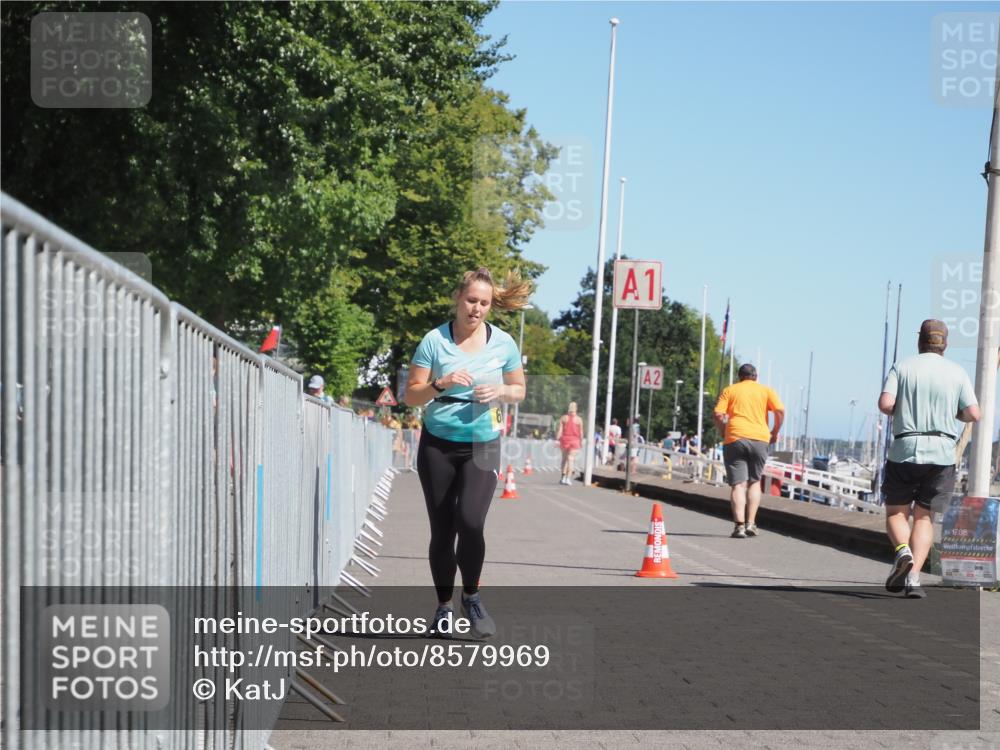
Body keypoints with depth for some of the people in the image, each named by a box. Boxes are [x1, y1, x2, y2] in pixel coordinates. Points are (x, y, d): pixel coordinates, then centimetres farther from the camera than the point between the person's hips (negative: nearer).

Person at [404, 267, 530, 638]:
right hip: (438, 444, 0)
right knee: (442, 530, 3)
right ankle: (444, 605, 20)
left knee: (470, 521, -18)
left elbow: (519, 390, 13)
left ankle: (471, 596, 6)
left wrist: (500, 392, -9)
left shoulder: (503, 343, 2)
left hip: (482, 445, 0)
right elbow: (411, 395, -2)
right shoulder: (434, 341, -3)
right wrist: (441, 383, -20)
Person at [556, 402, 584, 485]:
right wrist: (581, 441, 6)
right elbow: (581, 432, -2)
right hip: (574, 440, -2)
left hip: (564, 439, 2)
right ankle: (568, 478, -10)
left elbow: (559, 429, -3)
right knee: (570, 459, -3)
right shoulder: (579, 419, -2)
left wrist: (557, 439, -2)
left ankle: (563, 477, 13)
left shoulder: (563, 418, 2)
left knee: (565, 458, 15)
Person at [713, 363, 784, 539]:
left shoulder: (729, 390, 13)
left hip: (734, 439, -1)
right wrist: (775, 432, 10)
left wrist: (725, 432, 14)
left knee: (738, 485, -2)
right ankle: (751, 523, 8)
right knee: (754, 482, 16)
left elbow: (718, 415, 0)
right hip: (759, 439, 1)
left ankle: (740, 526, -15)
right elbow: (780, 410, -1)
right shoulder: (766, 391, 14)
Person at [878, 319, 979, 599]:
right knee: (923, 516, 8)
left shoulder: (902, 368, 1)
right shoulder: (956, 372, 5)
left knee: (896, 512, 12)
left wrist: (900, 412, 9)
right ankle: (913, 576, -6)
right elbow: (973, 414, -2)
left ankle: (902, 550, -18)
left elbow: (885, 403, -12)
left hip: (904, 450, -1)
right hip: (942, 452, 1)